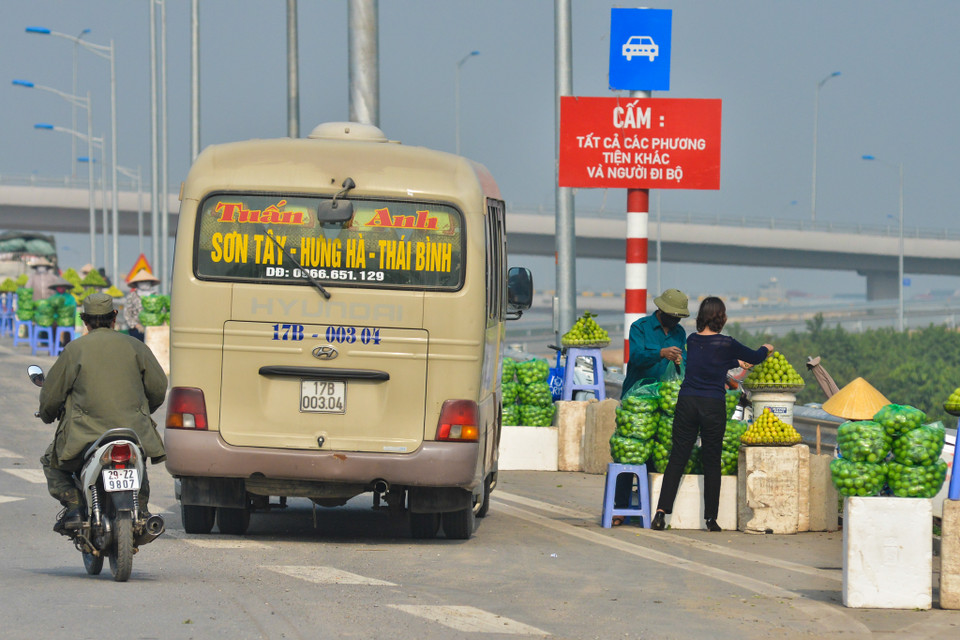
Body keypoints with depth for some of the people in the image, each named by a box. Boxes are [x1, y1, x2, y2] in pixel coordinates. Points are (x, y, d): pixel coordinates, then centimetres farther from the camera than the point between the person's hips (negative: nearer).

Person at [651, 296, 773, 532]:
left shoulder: (692, 341, 7)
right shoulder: (726, 344, -5)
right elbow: (755, 358, 11)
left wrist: (736, 363, 44)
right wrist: (766, 349, 35)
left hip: (687, 403, 3)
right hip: (713, 406, -3)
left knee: (677, 458, 4)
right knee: (711, 462, 6)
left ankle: (661, 511, -5)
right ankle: (711, 519, 9)